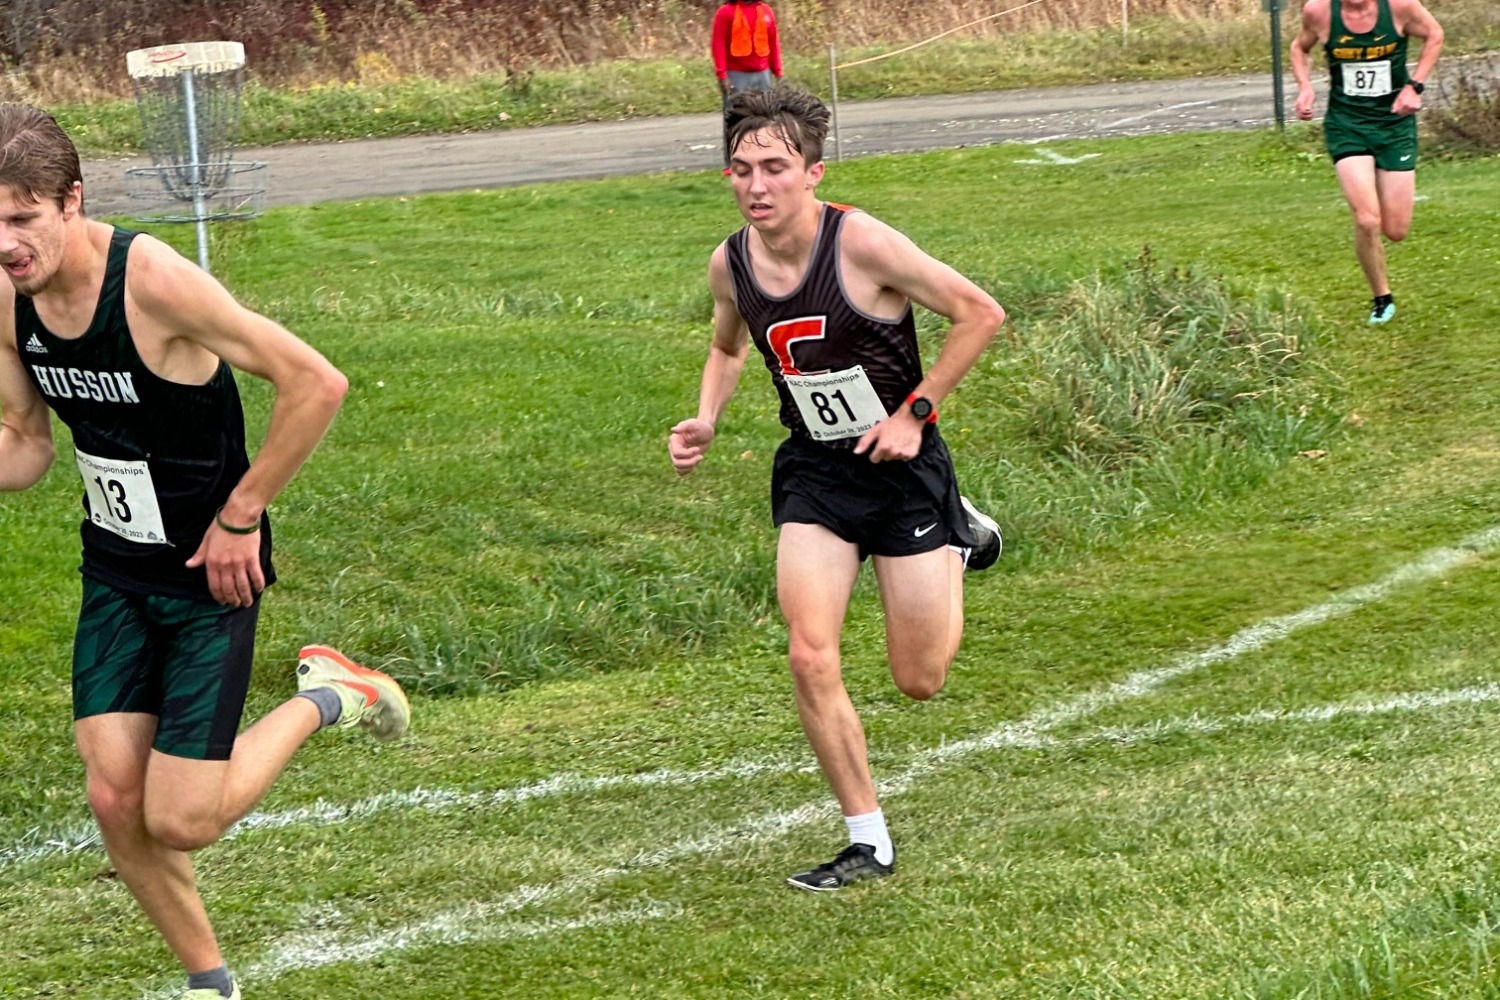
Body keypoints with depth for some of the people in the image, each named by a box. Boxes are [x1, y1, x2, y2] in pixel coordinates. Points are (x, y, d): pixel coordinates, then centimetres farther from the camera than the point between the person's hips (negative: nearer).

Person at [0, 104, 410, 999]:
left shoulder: (152, 280, -27)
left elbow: (316, 383, -26)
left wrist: (240, 515, -18)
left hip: (210, 575, -6)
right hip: (114, 578, 6)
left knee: (181, 820, -7)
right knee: (115, 801, 0)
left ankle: (324, 700, 17)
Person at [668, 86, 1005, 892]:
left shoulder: (862, 244, -22)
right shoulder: (730, 266, -6)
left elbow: (981, 314, -13)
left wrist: (914, 411, -14)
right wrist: (706, 419, -1)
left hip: (901, 465, -4)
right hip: (812, 473, 4)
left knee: (920, 681, 4)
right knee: (810, 659, -13)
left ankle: (958, 537, 35)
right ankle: (868, 841, 3)